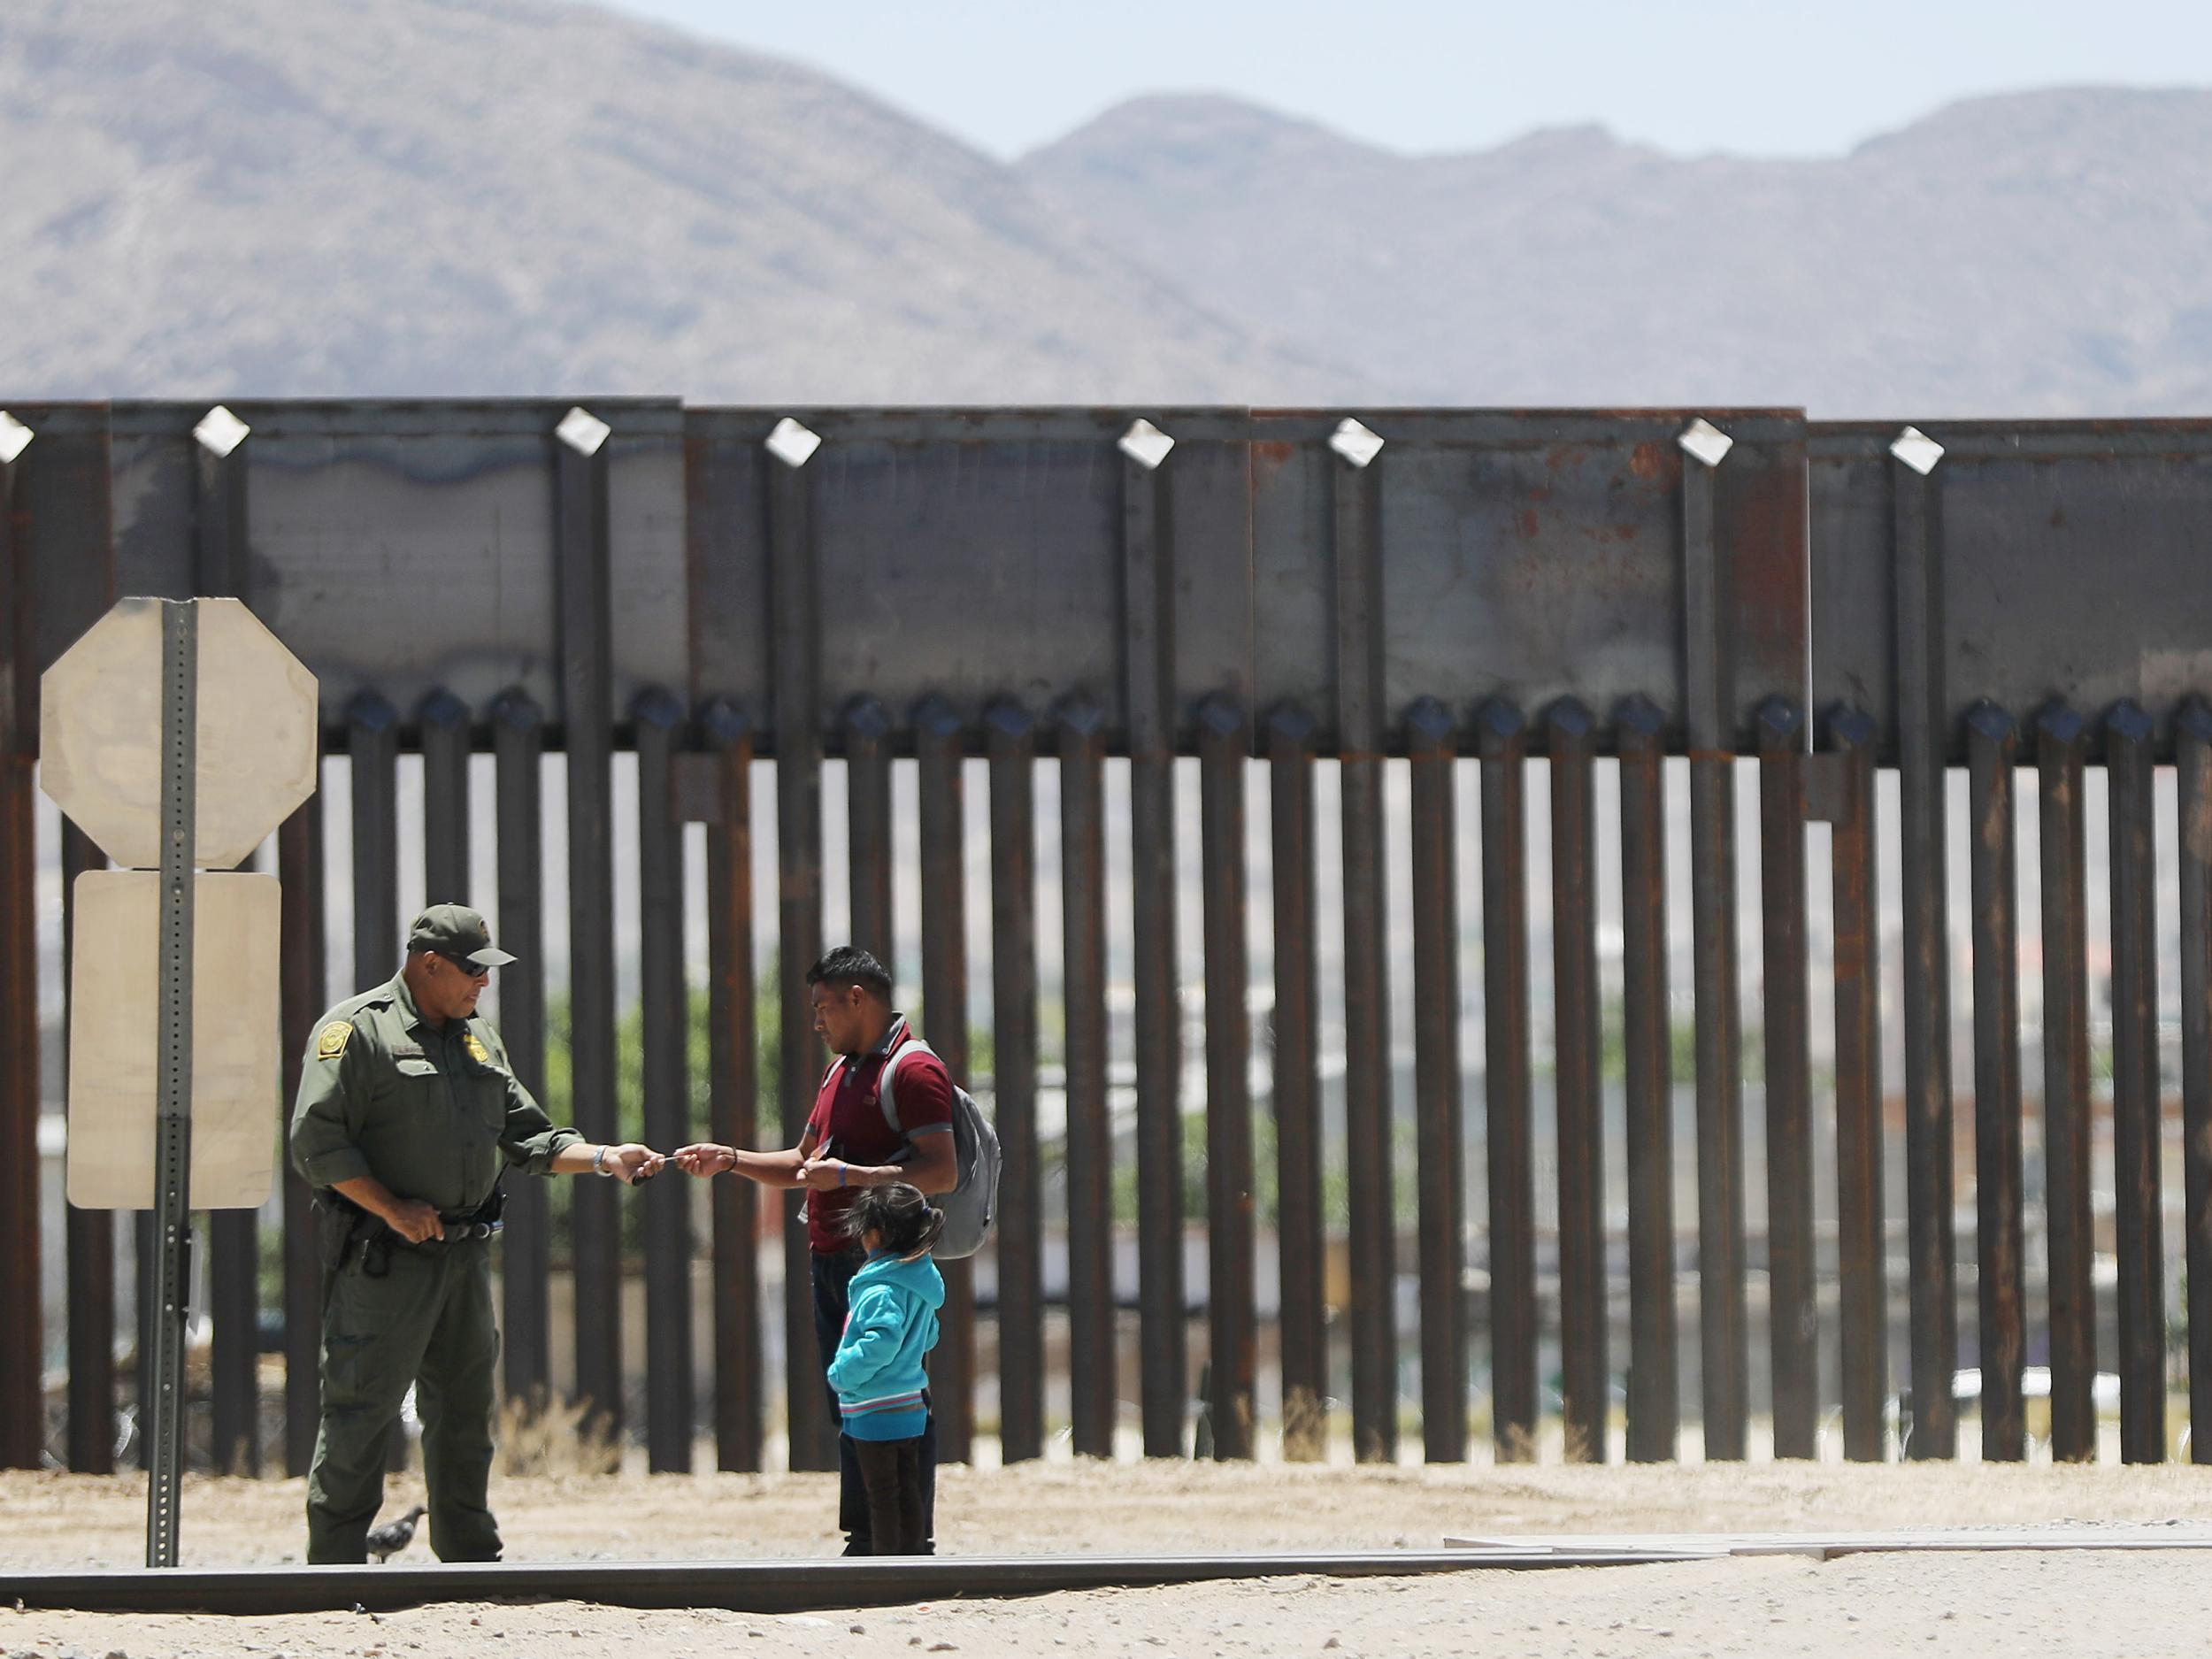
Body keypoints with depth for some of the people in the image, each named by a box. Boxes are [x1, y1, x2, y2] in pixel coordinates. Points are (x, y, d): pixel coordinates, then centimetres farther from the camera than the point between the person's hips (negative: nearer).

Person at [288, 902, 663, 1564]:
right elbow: (317, 1142, -14)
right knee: (362, 1409, -7)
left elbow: (525, 1136, 19)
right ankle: (335, 1565, -4)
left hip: (465, 1256, 8)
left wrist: (603, 1158, 5)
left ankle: (472, 1558, 20)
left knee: (465, 1409, 12)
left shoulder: (478, 1037, 17)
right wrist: (391, 1208, -19)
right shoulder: (357, 1030, -8)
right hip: (385, 1260, -8)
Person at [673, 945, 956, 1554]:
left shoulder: (914, 1071, -10)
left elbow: (942, 1172, -19)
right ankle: (864, 1544, 15)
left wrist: (847, 1176, -22)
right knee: (848, 1406, 10)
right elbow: (803, 1163, 27)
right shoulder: (842, 1071, 21)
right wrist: (730, 1160, 14)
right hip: (831, 1259, 10)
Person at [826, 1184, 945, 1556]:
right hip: (911, 1409, 9)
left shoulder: (882, 1290, -21)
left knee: (882, 1495, -1)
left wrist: (841, 1373, -18)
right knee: (907, 1492, 15)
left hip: (876, 1413, -9)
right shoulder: (921, 1280, 8)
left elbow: (880, 1343, -32)